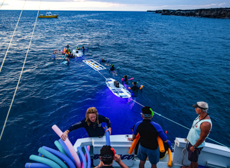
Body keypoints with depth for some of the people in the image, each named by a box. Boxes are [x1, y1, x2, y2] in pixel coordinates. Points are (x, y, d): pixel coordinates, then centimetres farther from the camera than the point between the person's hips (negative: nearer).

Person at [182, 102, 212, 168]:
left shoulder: (206, 124, -36)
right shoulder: (200, 116, -8)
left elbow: (202, 139, -26)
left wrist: (194, 147, -14)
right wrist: (189, 138, 18)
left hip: (196, 144, -8)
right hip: (192, 141, 8)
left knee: (194, 160, 16)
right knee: (192, 158, 30)